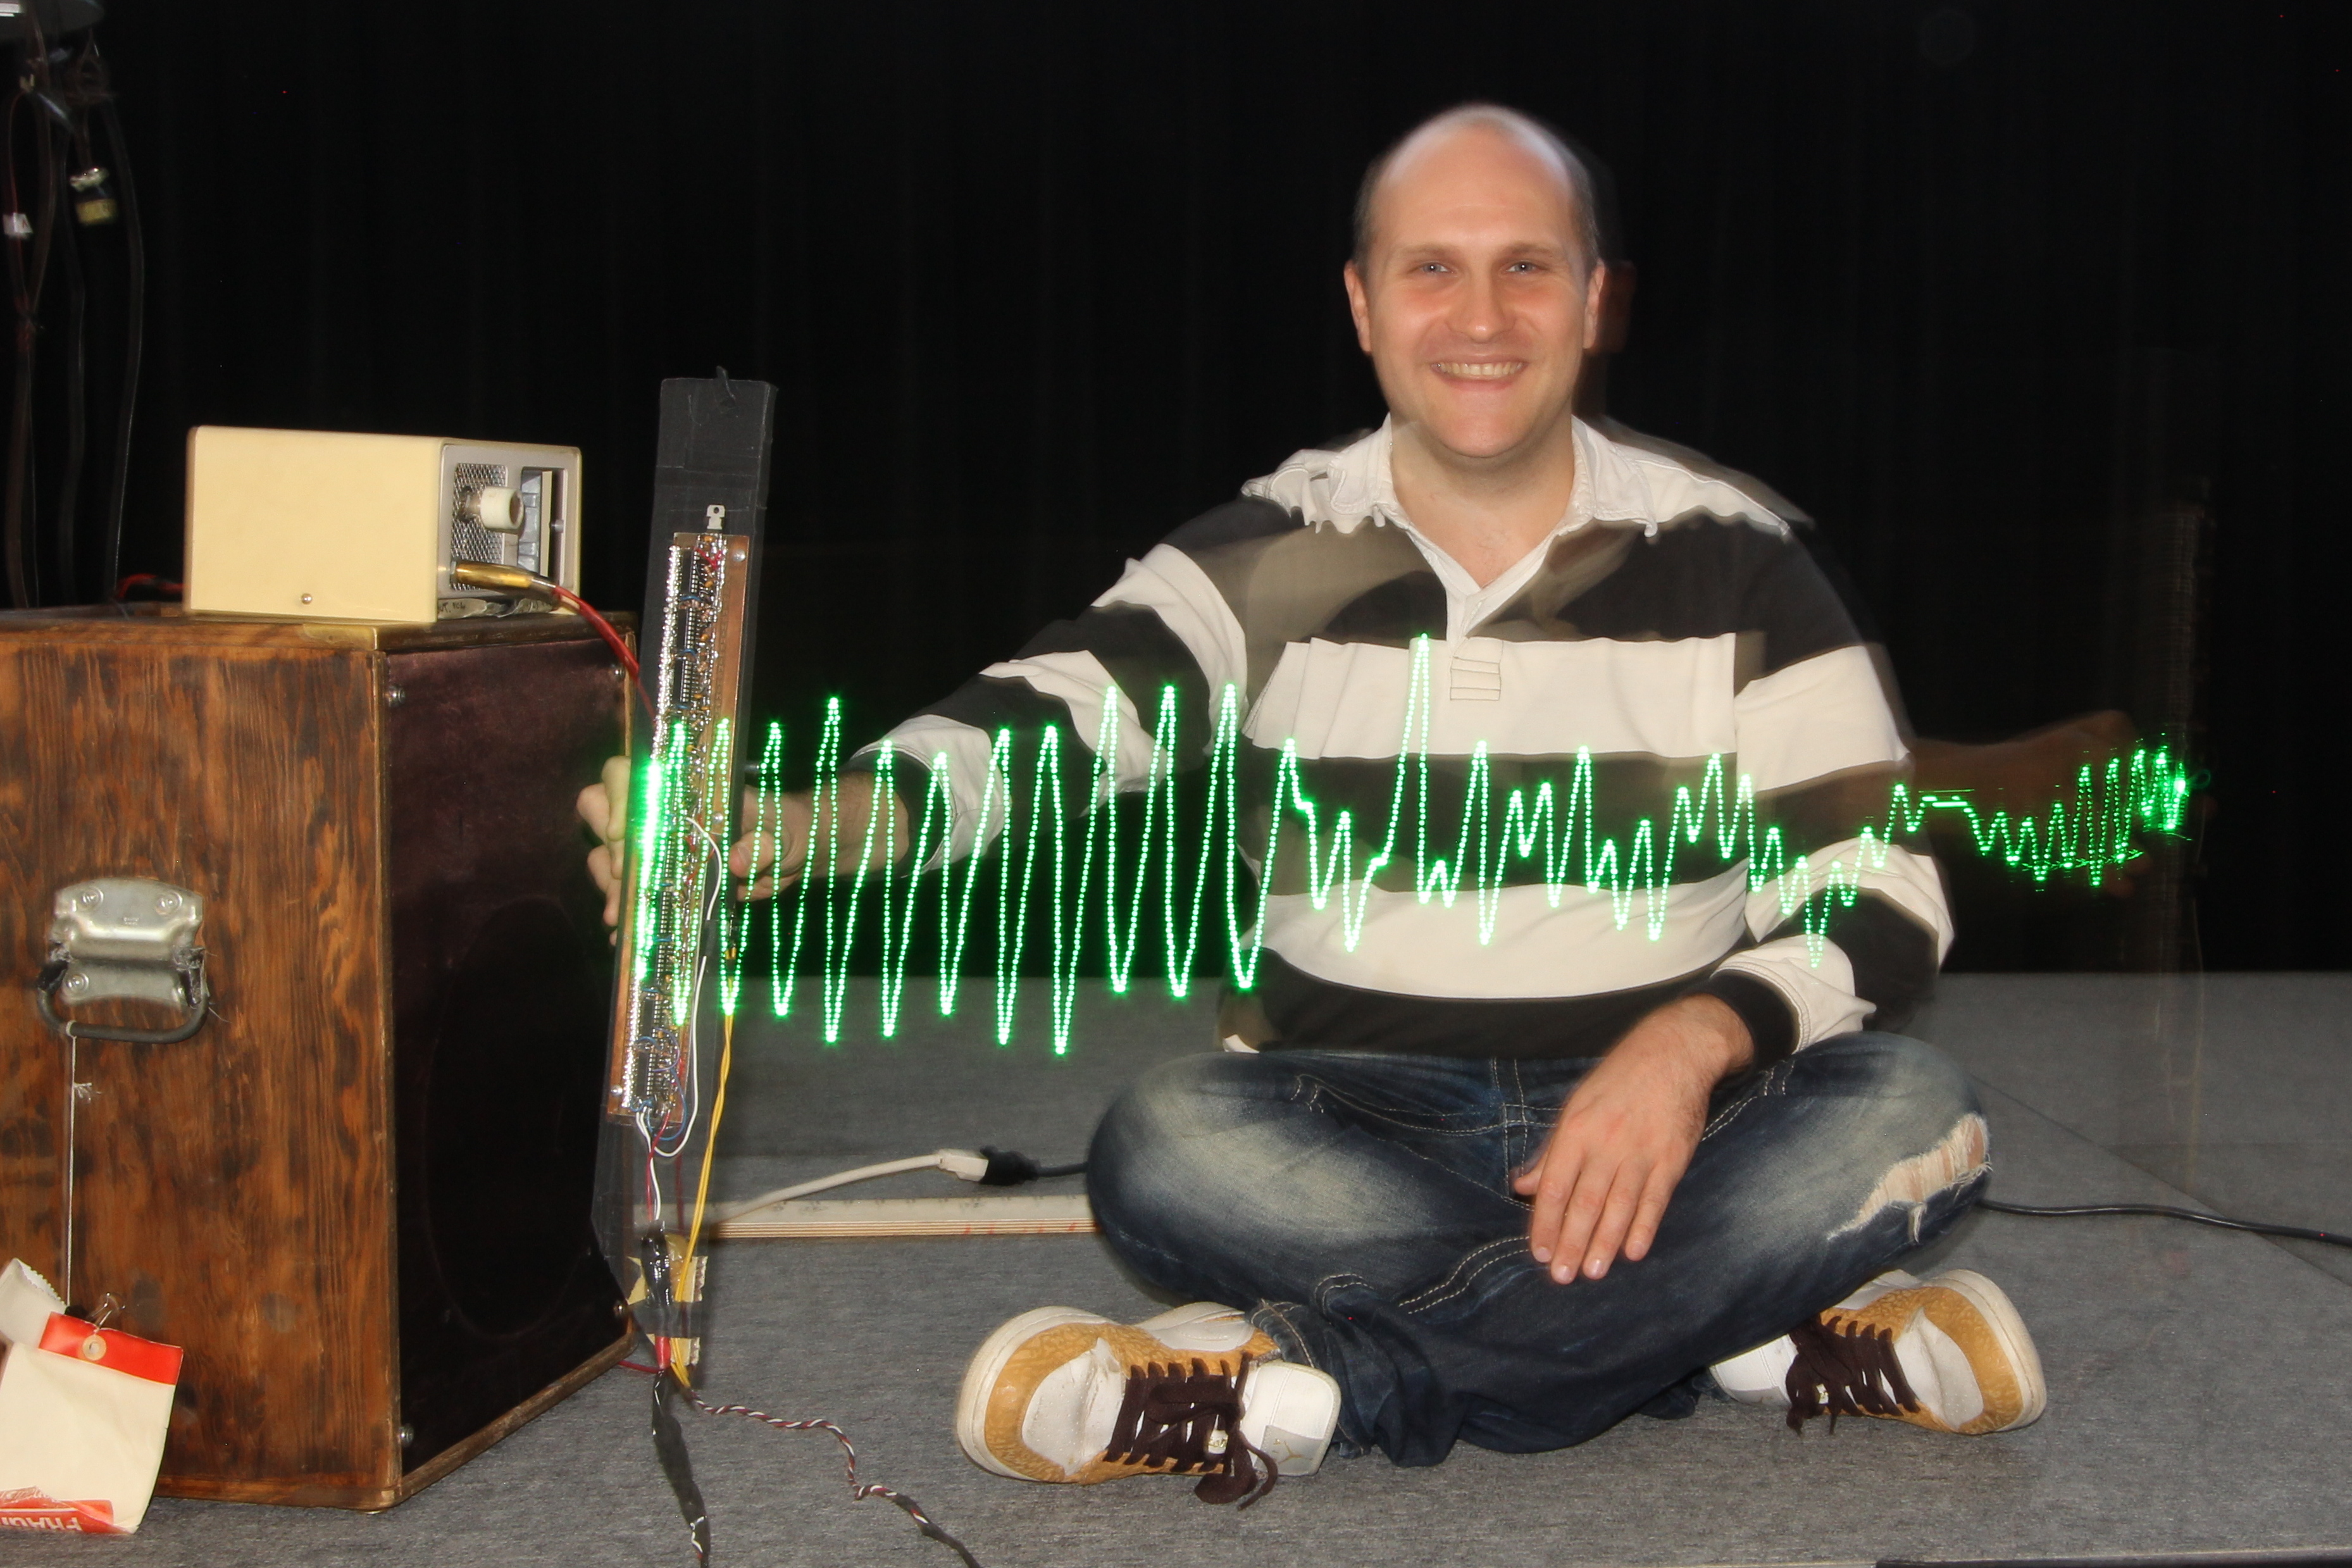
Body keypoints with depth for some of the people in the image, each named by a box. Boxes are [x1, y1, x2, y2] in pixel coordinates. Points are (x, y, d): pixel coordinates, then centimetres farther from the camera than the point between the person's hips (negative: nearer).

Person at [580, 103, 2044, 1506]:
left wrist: (1696, 1037, -26)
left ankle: (1303, 1377, -28)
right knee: (1166, 1145, -32)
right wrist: (781, 826, -40)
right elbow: (1031, 730, -18)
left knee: (1911, 1112, -29)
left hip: (1673, 1111, 1)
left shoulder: (1732, 561, -2)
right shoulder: (1266, 563, -2)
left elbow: (1881, 894, -4)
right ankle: (1763, 1331, -24)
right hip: (1356, 1124, -1)